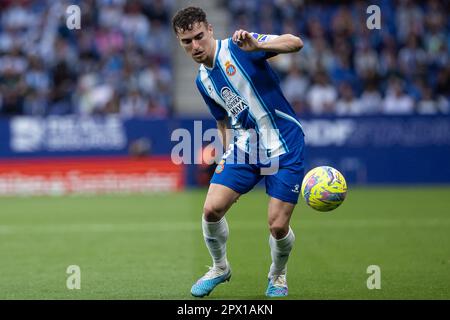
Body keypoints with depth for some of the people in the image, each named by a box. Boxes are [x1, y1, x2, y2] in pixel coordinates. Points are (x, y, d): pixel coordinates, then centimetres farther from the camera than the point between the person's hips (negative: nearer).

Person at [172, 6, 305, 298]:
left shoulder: (238, 47, -12)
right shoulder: (203, 80, 10)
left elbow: (295, 43, -24)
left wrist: (258, 45, -42)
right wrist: (229, 156, 12)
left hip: (284, 146, -6)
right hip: (243, 148, 6)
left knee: (278, 226, -9)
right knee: (212, 209, -10)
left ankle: (278, 276, 22)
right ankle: (220, 268, 18)